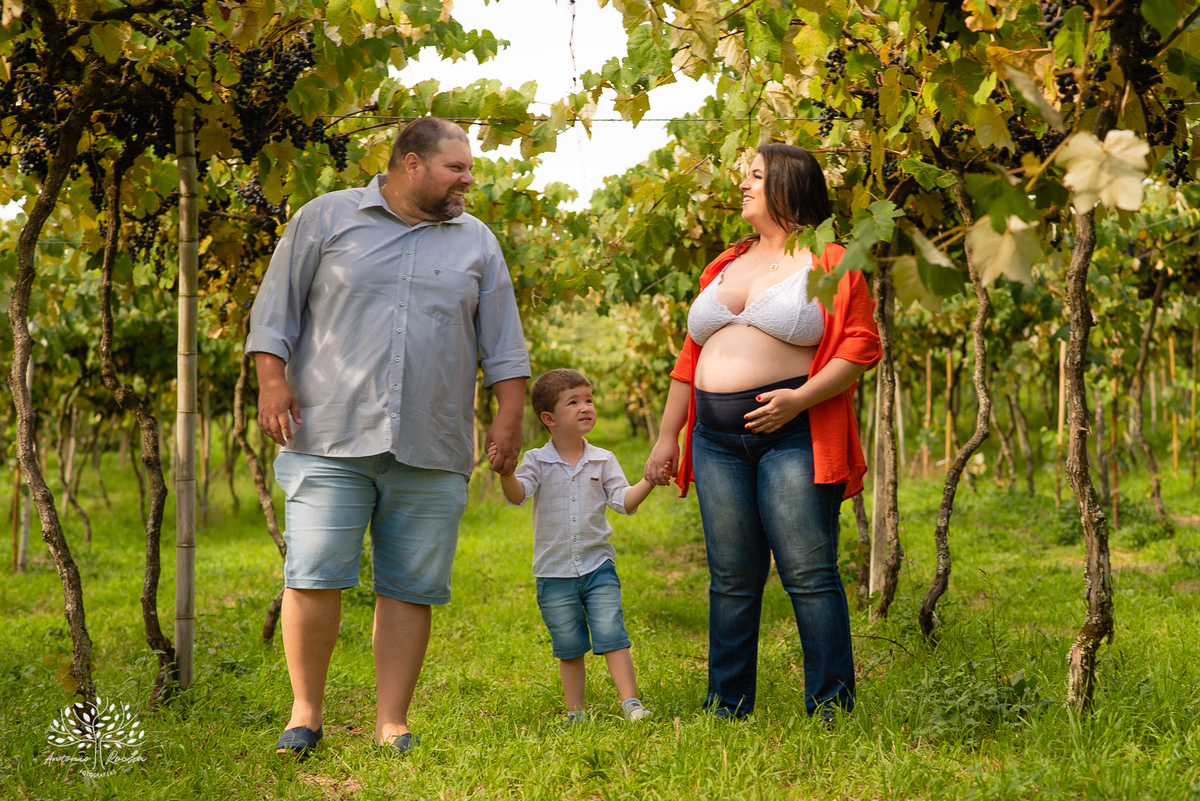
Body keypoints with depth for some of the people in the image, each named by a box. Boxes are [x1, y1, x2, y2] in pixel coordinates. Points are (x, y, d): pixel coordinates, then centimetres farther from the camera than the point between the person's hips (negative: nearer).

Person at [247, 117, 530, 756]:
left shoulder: (476, 242, 17)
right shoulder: (325, 218, 9)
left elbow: (503, 344, 16)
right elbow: (276, 308, 8)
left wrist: (509, 416, 7)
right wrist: (273, 379, -4)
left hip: (432, 452, 2)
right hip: (330, 440, -2)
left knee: (410, 588, 1)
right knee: (314, 577, -7)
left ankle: (392, 725, 9)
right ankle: (306, 712, 9)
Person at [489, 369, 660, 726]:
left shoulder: (603, 461, 4)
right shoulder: (537, 461, -2)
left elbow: (623, 501, -2)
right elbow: (517, 495, -16)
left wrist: (648, 482, -19)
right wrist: (505, 473, -37)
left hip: (598, 566, 1)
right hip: (554, 572, 0)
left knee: (611, 635, -9)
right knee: (569, 647, 8)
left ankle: (630, 701, -4)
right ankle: (575, 711, 19)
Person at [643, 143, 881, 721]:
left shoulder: (828, 262, 2)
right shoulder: (725, 267, 20)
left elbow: (861, 347, -6)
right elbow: (691, 358, 21)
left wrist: (800, 398, -18)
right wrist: (668, 436, 16)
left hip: (793, 435, -6)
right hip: (718, 440, 6)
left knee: (809, 575, -7)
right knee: (731, 580, 7)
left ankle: (831, 711, 0)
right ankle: (726, 711, 14)